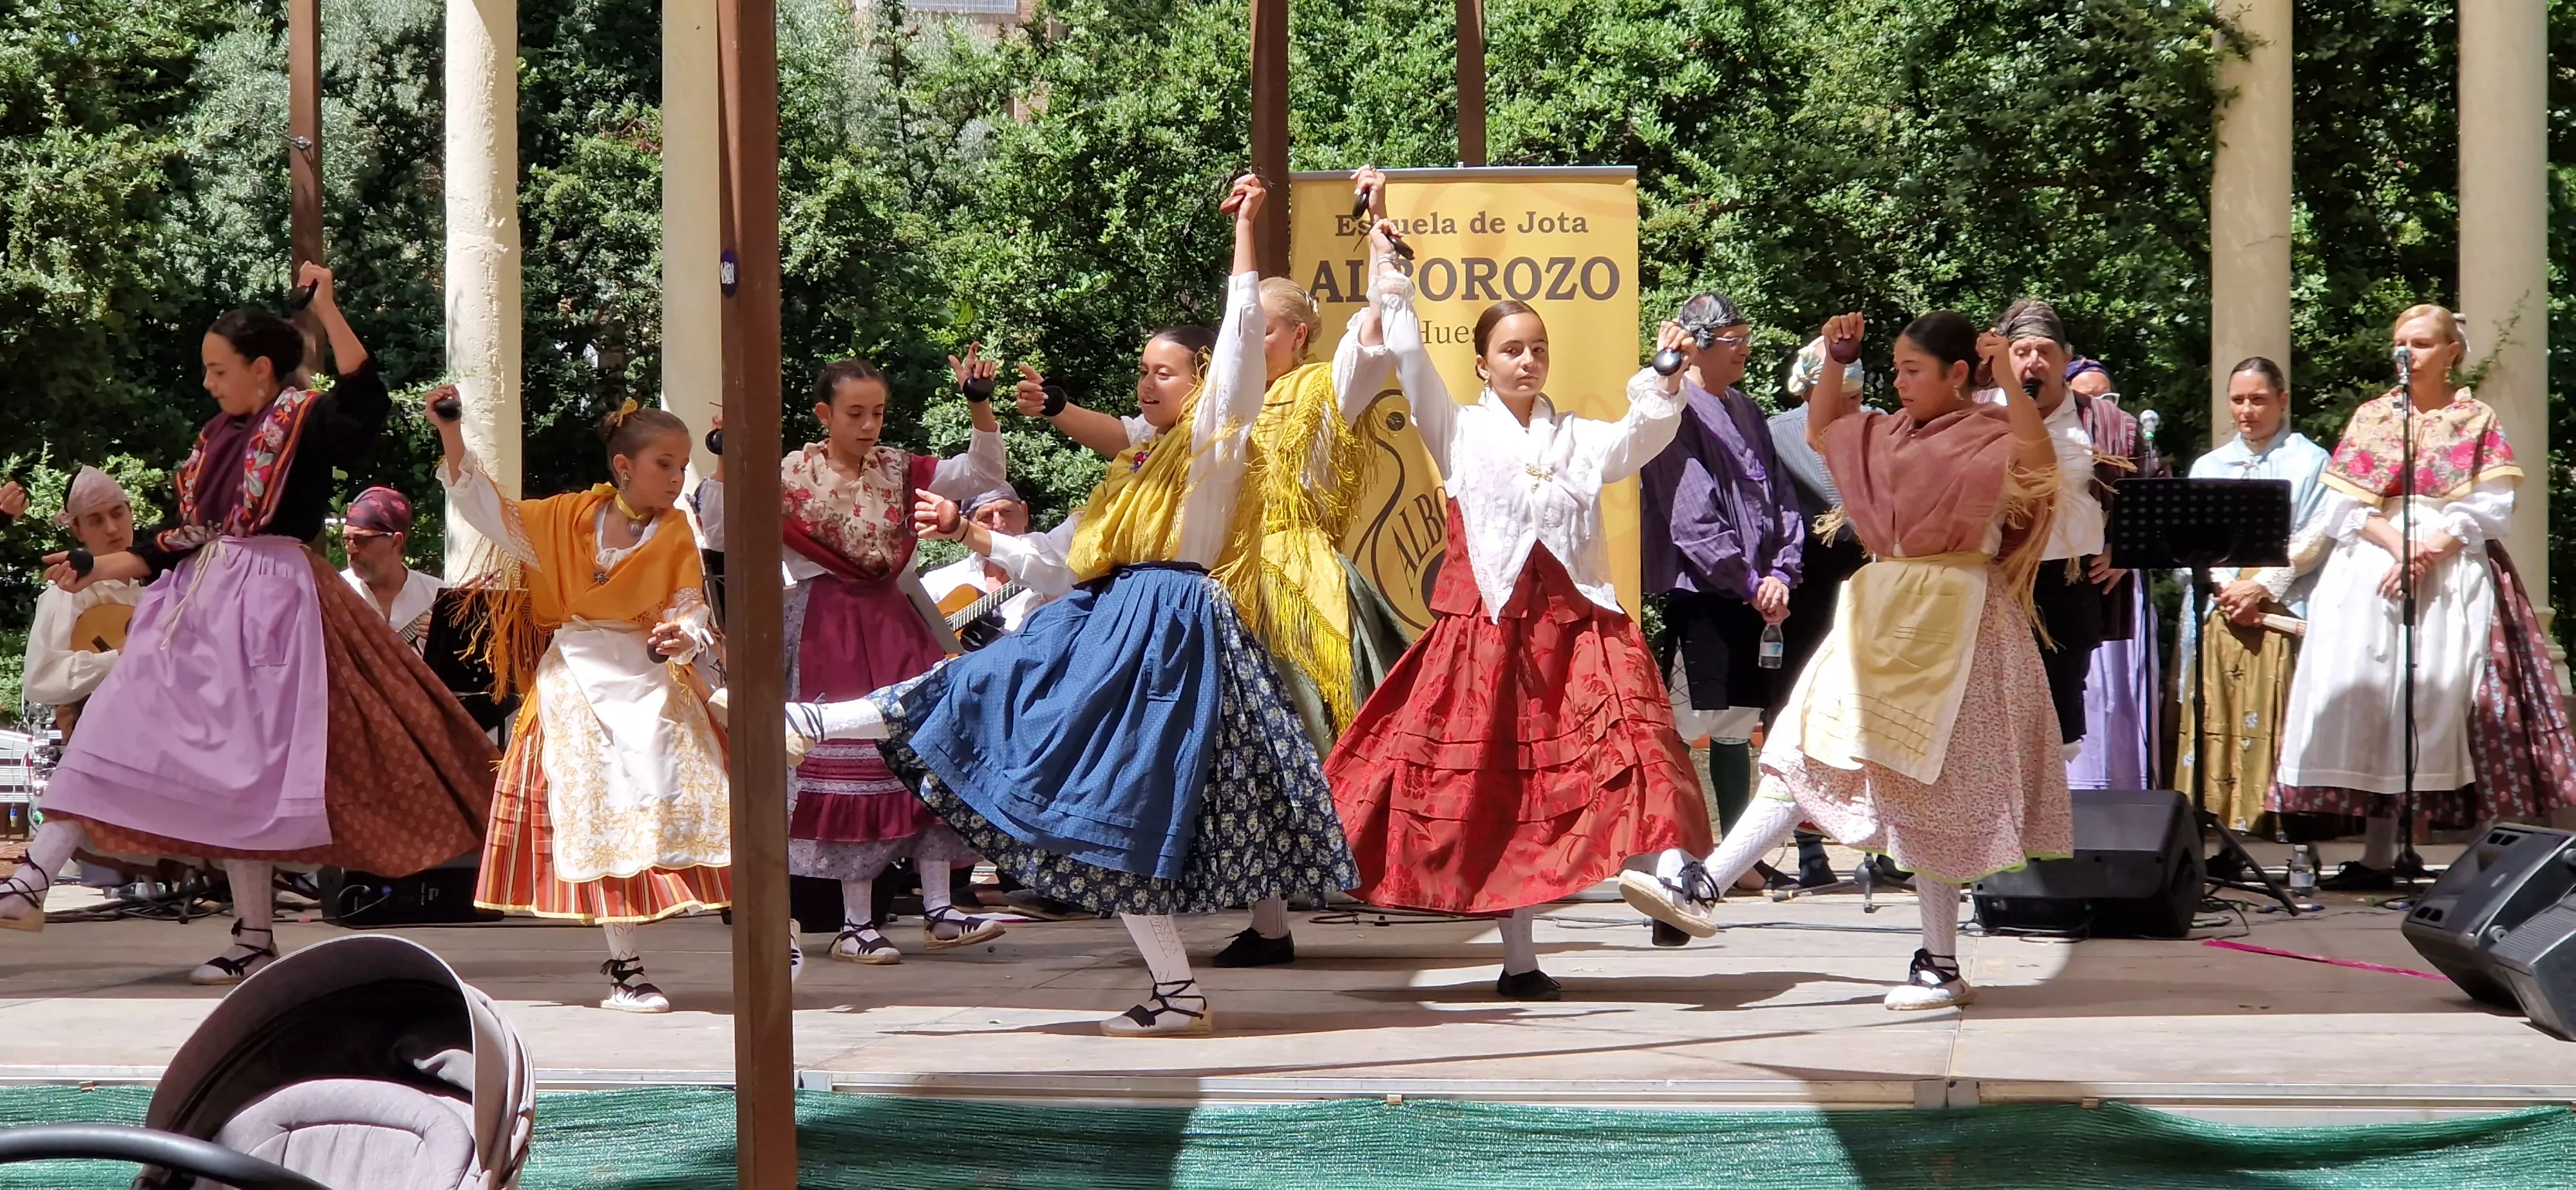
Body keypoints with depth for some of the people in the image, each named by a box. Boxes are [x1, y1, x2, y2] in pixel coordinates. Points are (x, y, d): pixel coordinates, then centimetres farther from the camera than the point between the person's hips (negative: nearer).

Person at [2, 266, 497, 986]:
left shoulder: (307, 422, -5)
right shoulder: (219, 439, 16)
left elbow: (366, 408, -28)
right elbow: (179, 539, 19)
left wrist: (327, 310, -29)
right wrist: (99, 569, 12)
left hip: (269, 601, -8)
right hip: (200, 603, 8)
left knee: (244, 764, -6)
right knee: (114, 730, 3)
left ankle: (255, 939, 4)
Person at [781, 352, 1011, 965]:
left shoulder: (898, 468, 6)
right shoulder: (790, 475, -4)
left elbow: (982, 474, 2)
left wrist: (981, 406, -11)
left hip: (895, 621, 4)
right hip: (828, 629, -4)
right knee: (845, 756, -4)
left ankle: (938, 910, 3)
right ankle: (855, 923, 3)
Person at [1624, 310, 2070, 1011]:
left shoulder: (1991, 438, -8)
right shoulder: (1892, 434, 14)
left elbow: (2040, 463, -29)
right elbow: (1821, 431, 27)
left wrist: (2009, 380, -34)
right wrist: (1834, 359, 14)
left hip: (1953, 623, -7)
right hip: (1883, 612, 7)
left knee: (1927, 784, -3)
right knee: (1811, 754, 2)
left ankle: (1941, 966, 6)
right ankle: (1703, 886, -3)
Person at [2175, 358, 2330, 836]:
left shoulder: (2309, 461, 8)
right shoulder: (2209, 466, 19)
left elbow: (2313, 541, -2)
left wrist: (2261, 588, -10)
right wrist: (2225, 589, -7)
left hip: (2280, 613, -3)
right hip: (2217, 613, 3)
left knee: (2275, 725, -11)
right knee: (2215, 722, -5)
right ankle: (2216, 816, -5)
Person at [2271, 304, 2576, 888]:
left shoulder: (2478, 420, 8)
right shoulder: (2370, 417, 14)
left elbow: (2491, 508, -3)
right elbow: (2344, 505, 5)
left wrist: (2432, 546, -16)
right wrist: (2397, 543, -12)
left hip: (2455, 567, -2)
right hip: (2373, 560, 2)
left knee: (2445, 691, -14)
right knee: (2368, 691, -9)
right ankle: (2378, 855, -9)